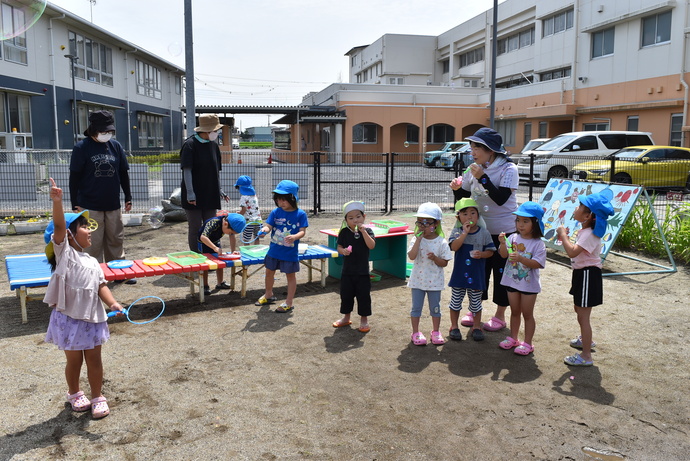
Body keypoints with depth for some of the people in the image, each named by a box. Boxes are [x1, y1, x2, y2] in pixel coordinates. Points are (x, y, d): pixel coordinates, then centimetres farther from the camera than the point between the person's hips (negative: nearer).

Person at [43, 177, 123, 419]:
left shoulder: (92, 262, 8)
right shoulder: (64, 251, -9)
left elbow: (101, 286, 2)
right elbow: (58, 226, -25)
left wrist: (113, 303, -16)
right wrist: (57, 201, -39)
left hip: (92, 317, 5)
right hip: (69, 318, -5)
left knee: (94, 360, 11)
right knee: (74, 361, 12)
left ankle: (97, 397, 26)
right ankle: (74, 394, 35)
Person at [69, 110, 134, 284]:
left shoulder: (116, 146, 6)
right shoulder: (82, 147, -5)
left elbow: (124, 173, 13)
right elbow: (74, 177, -3)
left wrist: (128, 197, 12)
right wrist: (75, 203, -6)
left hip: (113, 205, 4)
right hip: (90, 206, -4)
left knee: (116, 240, 12)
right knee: (93, 244, 2)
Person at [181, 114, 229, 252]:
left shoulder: (214, 145, 9)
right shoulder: (190, 144, -9)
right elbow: (187, 170, -13)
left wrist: (219, 189, 10)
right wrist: (190, 193, -19)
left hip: (210, 195, 5)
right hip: (194, 196, -5)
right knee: (195, 228, 2)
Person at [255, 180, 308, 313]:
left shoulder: (300, 214, -11)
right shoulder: (275, 212, -3)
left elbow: (303, 231, -12)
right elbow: (268, 225, -9)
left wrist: (294, 237, -32)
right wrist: (265, 229, -33)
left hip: (290, 252, -4)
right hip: (274, 251, 4)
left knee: (291, 275, 9)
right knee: (269, 272, 19)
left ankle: (289, 303, 22)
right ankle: (268, 295, 44)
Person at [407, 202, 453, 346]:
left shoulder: (441, 242, -8)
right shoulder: (416, 240, -7)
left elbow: (444, 263, -4)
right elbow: (411, 256, -23)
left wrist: (435, 258, -23)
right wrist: (419, 239, -23)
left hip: (435, 281, 0)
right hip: (418, 280, 0)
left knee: (435, 308, 13)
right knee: (416, 307, 9)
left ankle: (436, 332, 29)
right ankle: (416, 332, 23)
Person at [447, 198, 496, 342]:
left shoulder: (484, 233, -2)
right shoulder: (457, 231, -4)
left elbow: (490, 251, 0)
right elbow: (454, 247, -20)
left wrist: (482, 254, -20)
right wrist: (465, 233, -26)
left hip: (476, 274, 0)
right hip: (459, 273, 0)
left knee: (476, 302, 12)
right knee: (456, 301, 10)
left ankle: (476, 326, 27)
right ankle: (454, 327, 24)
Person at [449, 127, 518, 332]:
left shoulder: (508, 169, -14)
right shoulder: (474, 168, 0)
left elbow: (501, 198, -25)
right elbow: (462, 197, 7)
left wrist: (483, 178, -29)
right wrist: (457, 189, -14)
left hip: (503, 230, -5)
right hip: (479, 229, 5)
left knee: (501, 271, 6)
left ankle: (500, 316, 20)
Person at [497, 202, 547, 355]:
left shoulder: (538, 244, -14)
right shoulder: (513, 238, -2)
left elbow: (537, 263, -22)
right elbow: (504, 255, -11)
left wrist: (521, 259, -34)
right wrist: (503, 243, -29)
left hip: (529, 284, -4)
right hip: (512, 281, 5)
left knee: (527, 314, 7)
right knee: (515, 312, 19)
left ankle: (527, 343, 19)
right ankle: (512, 338, 32)